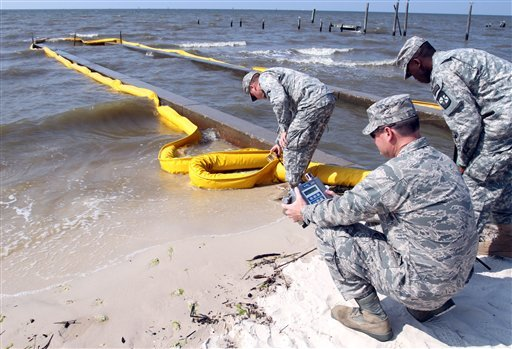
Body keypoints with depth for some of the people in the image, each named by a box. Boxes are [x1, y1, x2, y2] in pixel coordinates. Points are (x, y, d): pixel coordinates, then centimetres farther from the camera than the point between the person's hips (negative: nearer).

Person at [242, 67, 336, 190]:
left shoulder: (265, 77, 3)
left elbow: (280, 100, -17)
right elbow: (287, 115, 40)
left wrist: (284, 130, -8)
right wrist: (279, 142, 47)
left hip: (314, 101, -10)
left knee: (291, 146, -1)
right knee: (306, 146, 19)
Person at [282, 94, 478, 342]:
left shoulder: (396, 172, -25)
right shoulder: (441, 160, 3)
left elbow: (348, 209, -14)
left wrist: (305, 212, 3)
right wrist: (343, 200, 18)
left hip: (424, 282, -9)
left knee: (329, 232, -7)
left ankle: (372, 317, 8)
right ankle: (429, 305, 20)